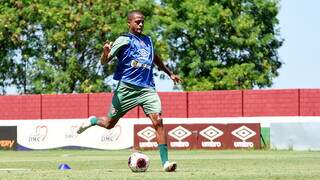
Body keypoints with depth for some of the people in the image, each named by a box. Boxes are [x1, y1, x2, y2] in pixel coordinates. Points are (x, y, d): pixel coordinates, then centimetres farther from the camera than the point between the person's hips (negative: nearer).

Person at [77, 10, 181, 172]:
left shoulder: (147, 40, 17)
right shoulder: (124, 40, -1)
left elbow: (155, 58, 37)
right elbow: (104, 62, -6)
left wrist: (169, 73, 44)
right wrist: (106, 53, -29)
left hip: (147, 88, 4)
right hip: (127, 88, -4)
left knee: (157, 121, -17)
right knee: (109, 124, 8)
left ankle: (165, 162, -19)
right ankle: (92, 121, 44)